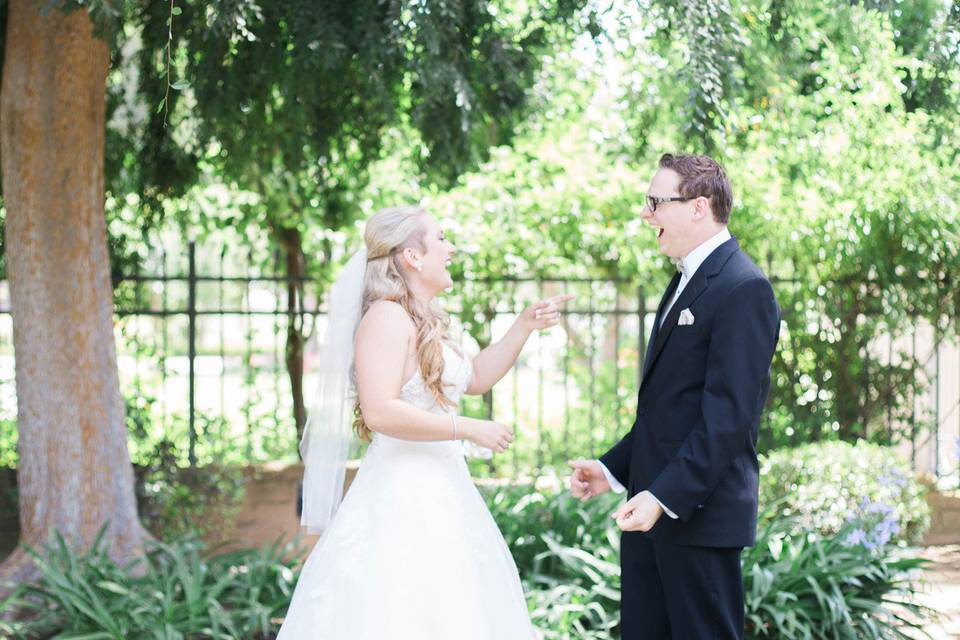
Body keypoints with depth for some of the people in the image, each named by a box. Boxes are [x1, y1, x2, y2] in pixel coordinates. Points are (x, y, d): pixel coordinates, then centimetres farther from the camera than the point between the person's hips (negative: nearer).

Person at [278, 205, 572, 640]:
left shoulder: (424, 322, 16)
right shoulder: (387, 316, -13)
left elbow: (475, 377, 30)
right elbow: (381, 412, -23)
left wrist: (524, 327, 20)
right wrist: (470, 430, -18)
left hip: (436, 490, 10)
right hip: (401, 494, -10)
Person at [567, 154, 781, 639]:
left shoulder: (743, 288, -13)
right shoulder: (686, 281, 18)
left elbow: (728, 414, -20)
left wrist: (665, 497, -24)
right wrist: (613, 469, 12)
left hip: (699, 510, -9)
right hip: (652, 508, 9)